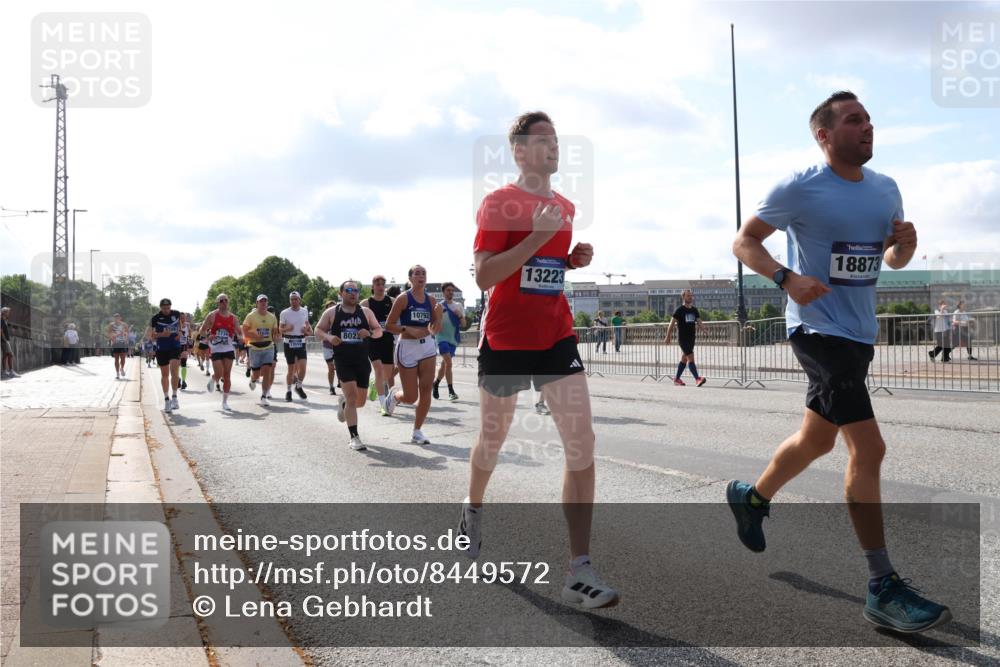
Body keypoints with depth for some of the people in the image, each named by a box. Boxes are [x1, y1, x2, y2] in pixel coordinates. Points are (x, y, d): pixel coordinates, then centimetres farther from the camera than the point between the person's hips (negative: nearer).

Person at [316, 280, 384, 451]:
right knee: (352, 398, -14)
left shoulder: (366, 312, 5)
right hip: (343, 362, -3)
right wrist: (329, 337, -13)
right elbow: (318, 329, 7)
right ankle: (354, 437, -6)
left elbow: (379, 331, 7)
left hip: (362, 362, 3)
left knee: (360, 401, 8)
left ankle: (343, 403, 44)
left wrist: (369, 333, -16)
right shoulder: (331, 312, 1)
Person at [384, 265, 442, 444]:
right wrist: (408, 330, -21)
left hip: (427, 346, 4)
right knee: (411, 397, -1)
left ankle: (417, 432, 11)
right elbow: (389, 325, -8)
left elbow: (436, 329, 8)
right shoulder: (403, 298, -8)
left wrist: (438, 314, -10)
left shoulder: (431, 300, 5)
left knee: (426, 391, -2)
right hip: (407, 347, -4)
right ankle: (394, 396, 35)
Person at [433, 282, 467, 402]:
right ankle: (451, 391, -18)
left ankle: (435, 383, 32)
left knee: (444, 364, 11)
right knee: (448, 362, -18)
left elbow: (464, 325, 10)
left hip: (453, 339, 5)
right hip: (442, 337, -5)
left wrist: (460, 316, -8)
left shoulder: (458, 306, 10)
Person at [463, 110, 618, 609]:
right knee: (492, 441, 14)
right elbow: (484, 275, -16)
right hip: (505, 340, -4)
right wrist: (538, 236, -22)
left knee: (581, 445, -11)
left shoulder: (566, 207, 11)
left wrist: (575, 259, 4)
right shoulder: (498, 203, -7)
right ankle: (473, 509, 47)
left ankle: (579, 572, -9)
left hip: (556, 338, 4)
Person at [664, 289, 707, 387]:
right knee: (691, 358, -15)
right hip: (682, 338, -7)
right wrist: (668, 337, -8)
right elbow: (671, 324, -6)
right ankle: (697, 379, -22)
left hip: (691, 338, 7)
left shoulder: (694, 310, 11)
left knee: (684, 359, 13)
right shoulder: (680, 310, -7)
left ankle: (677, 379, 23)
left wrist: (701, 326, -15)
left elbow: (699, 322, 8)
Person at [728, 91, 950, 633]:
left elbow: (893, 259, 19)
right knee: (868, 447, -15)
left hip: (860, 333, 8)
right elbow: (744, 242, -5)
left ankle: (752, 497, 45)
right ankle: (882, 588, -7)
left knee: (818, 438, 19)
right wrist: (787, 279, -21)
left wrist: (904, 245, -6)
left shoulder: (886, 189, 9)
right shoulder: (799, 189, -11)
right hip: (818, 329, -8)